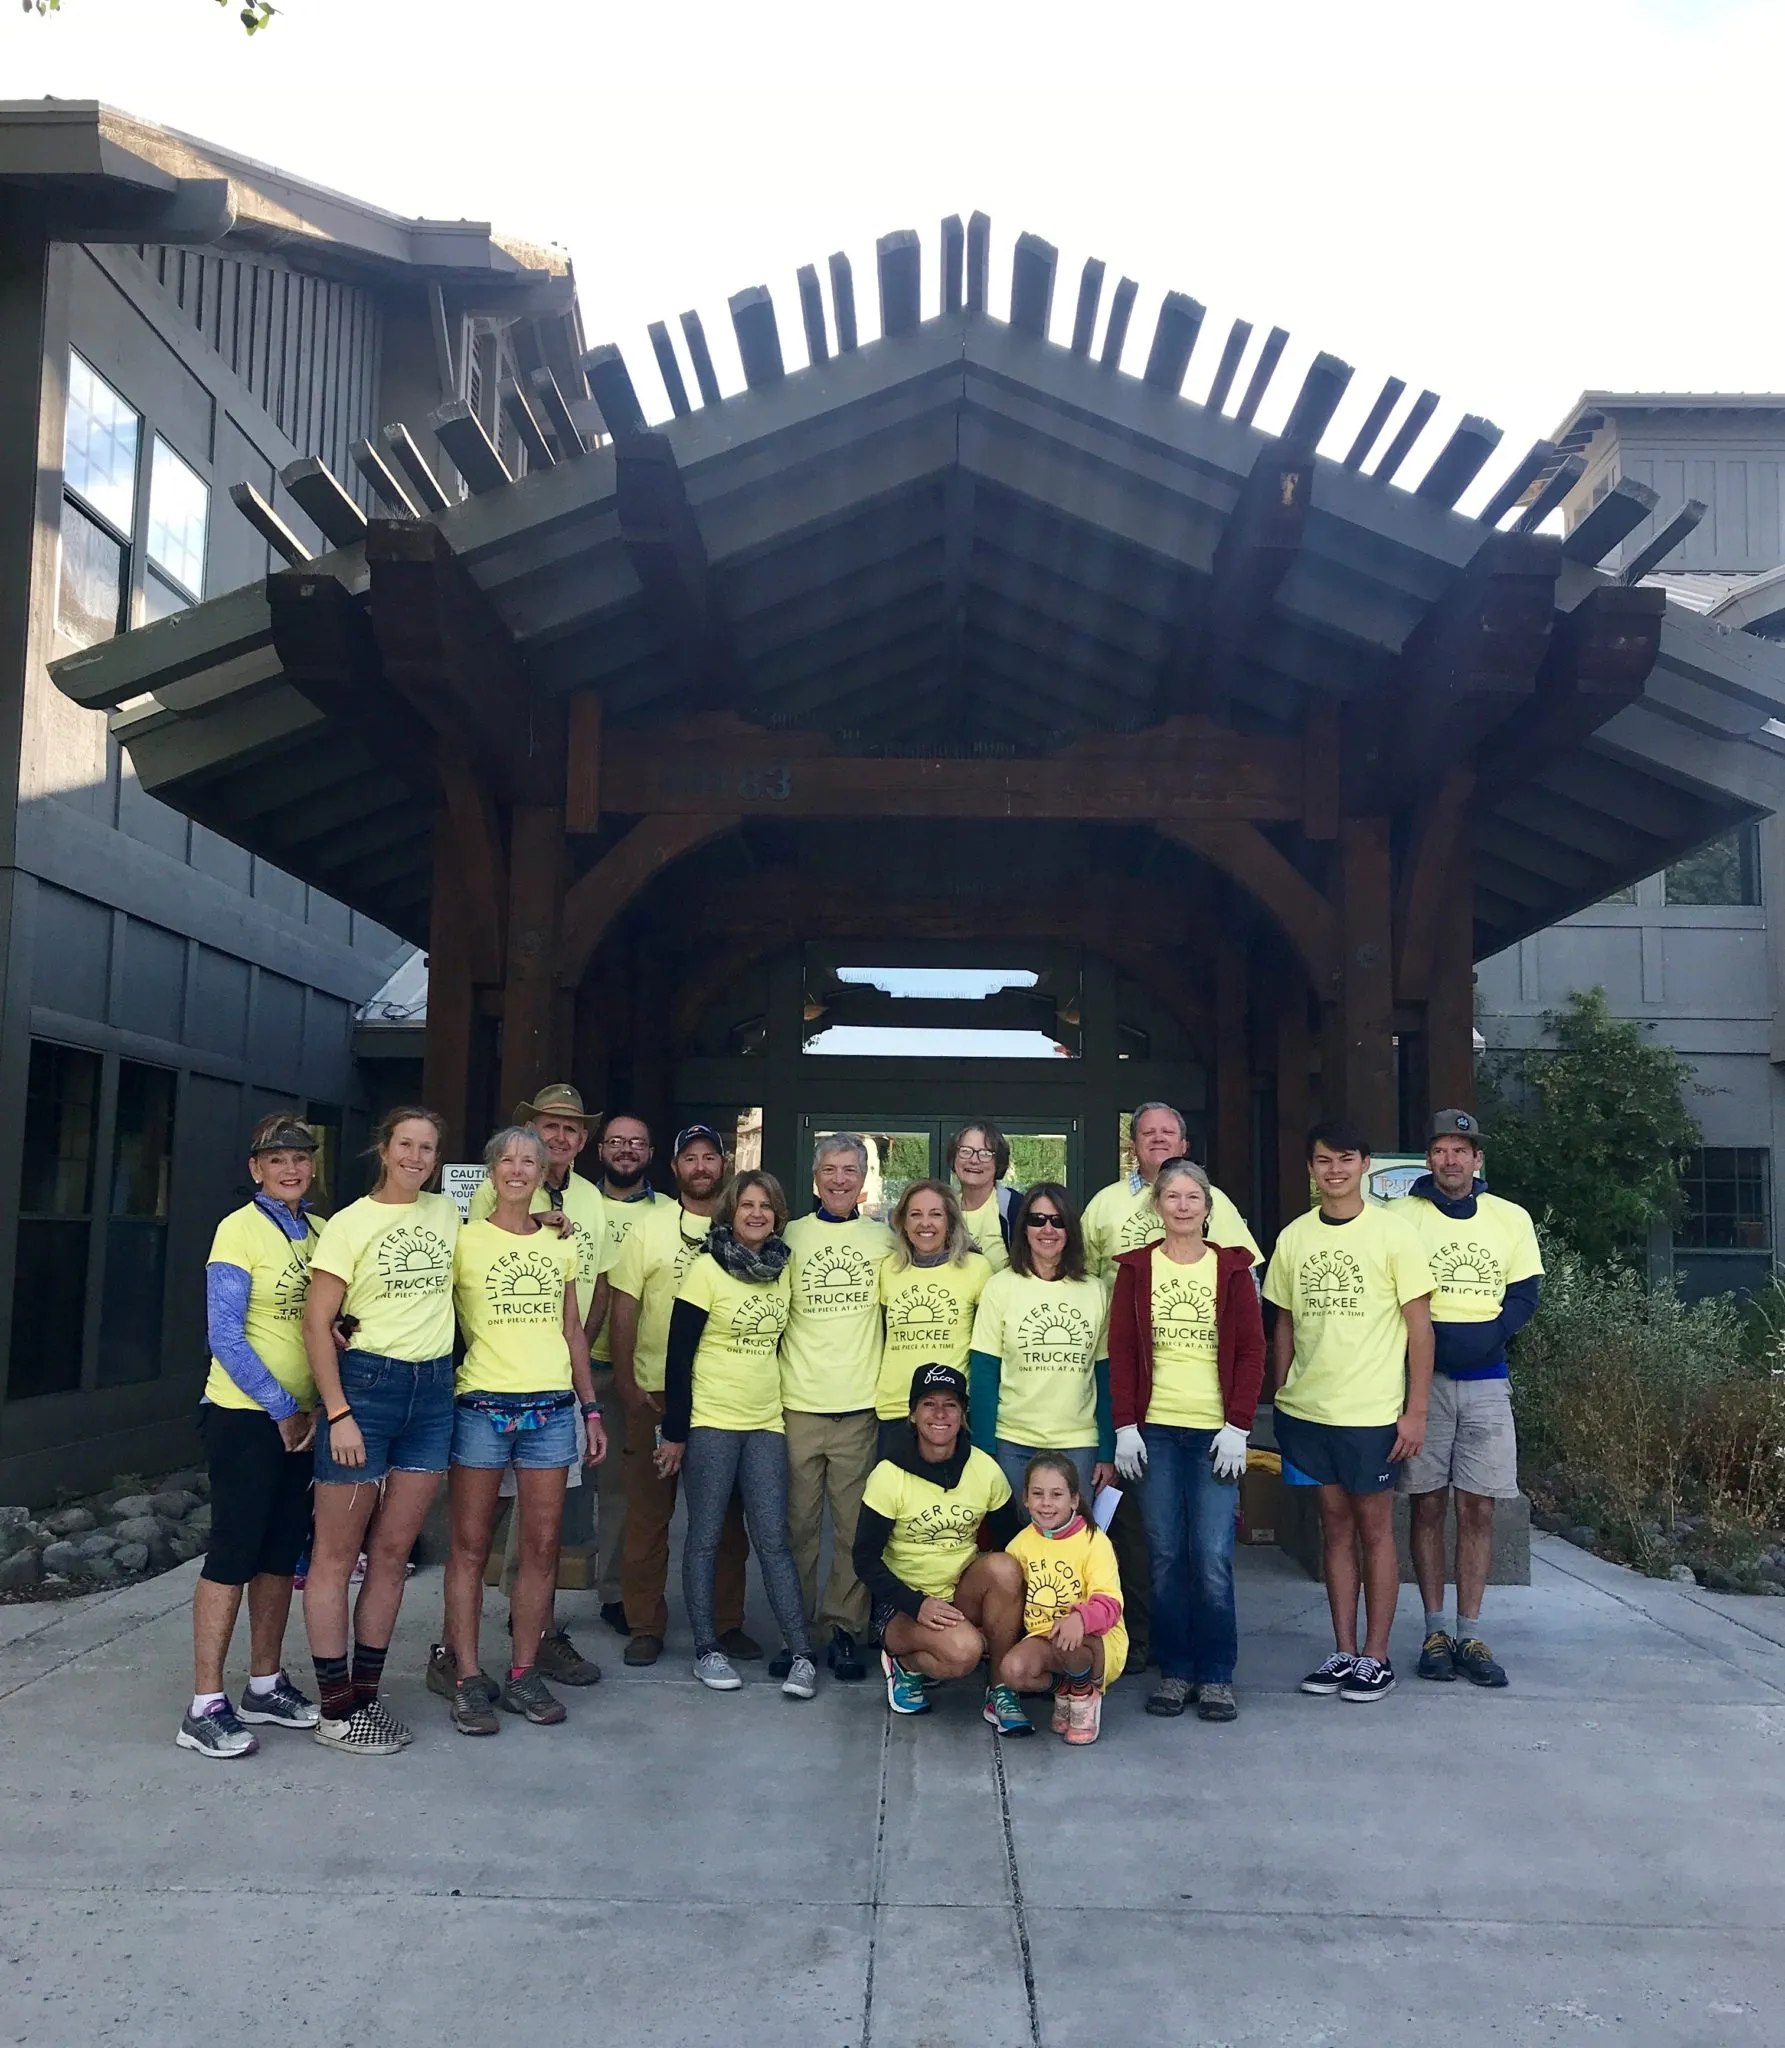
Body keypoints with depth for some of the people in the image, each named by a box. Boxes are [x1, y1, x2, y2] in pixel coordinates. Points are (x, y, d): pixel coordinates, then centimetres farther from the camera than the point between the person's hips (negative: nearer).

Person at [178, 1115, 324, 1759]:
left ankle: (265, 1686, 25)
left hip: (301, 1418, 6)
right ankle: (205, 1707, 6)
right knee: (234, 1551, -3)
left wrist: (319, 1405, -3)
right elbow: (225, 1336, -14)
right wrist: (282, 1409, -12)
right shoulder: (239, 1230, -11)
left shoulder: (320, 1232, 7)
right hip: (246, 1415, -6)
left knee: (282, 1552, 13)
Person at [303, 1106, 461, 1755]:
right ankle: (335, 1708, 12)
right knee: (337, 1552, 3)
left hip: (433, 1391, 5)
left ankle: (366, 1694, 21)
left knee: (393, 1552, 10)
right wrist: (337, 1414, -14)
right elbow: (316, 1325, -7)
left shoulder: (447, 1214, 8)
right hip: (364, 1384, -4)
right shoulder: (349, 1224, -5)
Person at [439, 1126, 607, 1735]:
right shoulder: (464, 1240, 1)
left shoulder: (560, 1244, 12)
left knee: (542, 1547, 5)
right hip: (481, 1405, -3)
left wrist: (591, 1410, 13)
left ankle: (524, 1673, 16)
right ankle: (468, 1678, 12)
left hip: (551, 1408, 3)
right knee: (471, 1545, 2)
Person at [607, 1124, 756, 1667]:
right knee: (648, 1512, 4)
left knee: (726, 1515, 9)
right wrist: (625, 1383, -7)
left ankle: (727, 1622, 20)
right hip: (655, 1392, -2)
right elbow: (623, 1307, -1)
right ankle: (645, 1625, 15)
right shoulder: (649, 1225, 0)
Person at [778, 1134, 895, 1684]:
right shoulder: (791, 1237, 5)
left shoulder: (883, 1239, 8)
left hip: (860, 1404, 1)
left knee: (856, 1528, 4)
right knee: (798, 1524, 5)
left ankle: (844, 1630, 15)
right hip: (798, 1403, -1)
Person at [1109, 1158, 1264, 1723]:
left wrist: (1238, 1427, -6)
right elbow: (1121, 1351, 4)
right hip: (1154, 1430, 1)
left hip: (1215, 1432, -1)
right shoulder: (1136, 1268, 6)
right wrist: (1125, 1427, -3)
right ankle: (1175, 1670, 17)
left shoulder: (1231, 1267, 4)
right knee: (1166, 1555, 5)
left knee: (1213, 1558, -2)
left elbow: (1252, 1351, 2)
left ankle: (1216, 1676, 12)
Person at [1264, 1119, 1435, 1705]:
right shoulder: (1294, 1237, 6)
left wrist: (1416, 1410, -9)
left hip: (1372, 1411, -4)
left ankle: (1376, 1656, 15)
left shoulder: (1394, 1232, -6)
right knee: (1334, 1523, 11)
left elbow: (1419, 1327, -6)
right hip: (1308, 1408, 4)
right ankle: (1342, 1651, 20)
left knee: (1375, 1526, 5)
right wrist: (1279, 1401, 10)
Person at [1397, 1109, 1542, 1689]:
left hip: (1486, 1382, 2)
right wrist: (1433, 1341, -15)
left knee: (1477, 1510, 3)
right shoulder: (1400, 1217, 1)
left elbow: (1524, 1296, 5)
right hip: (1422, 1379, -2)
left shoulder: (1511, 1219, 9)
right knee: (1428, 1506, 3)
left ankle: (1470, 1637, 10)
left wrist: (1484, 1339, -11)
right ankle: (1436, 1633, 11)